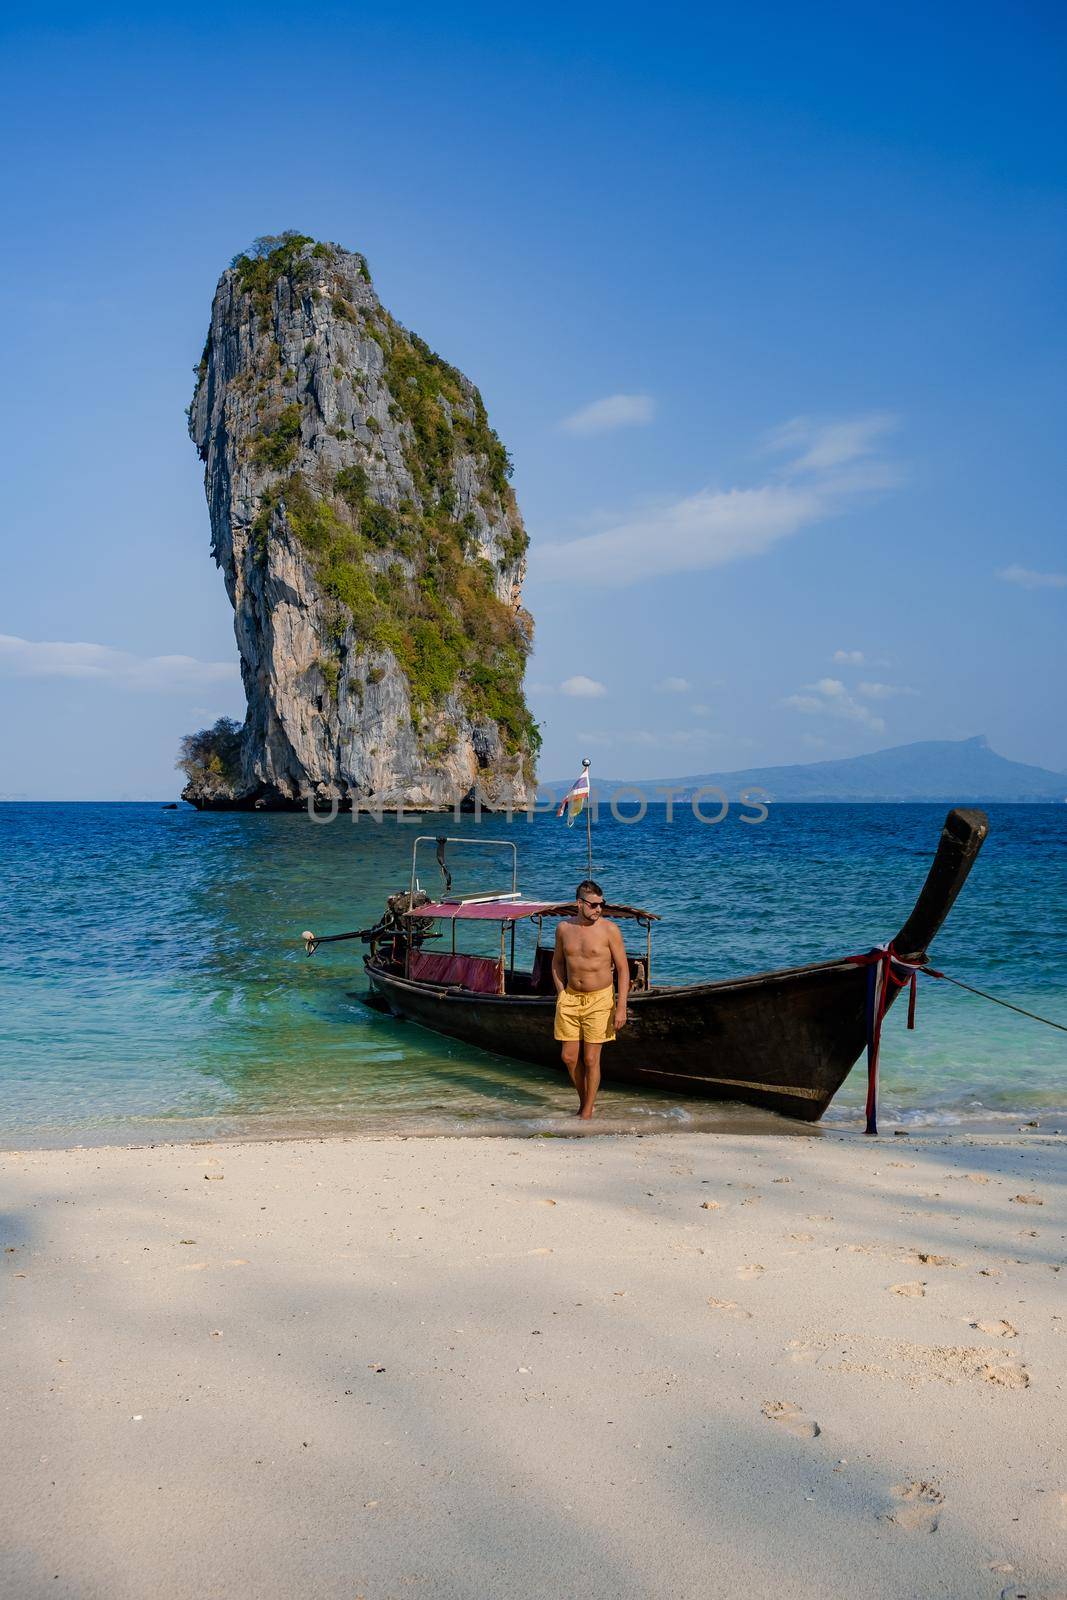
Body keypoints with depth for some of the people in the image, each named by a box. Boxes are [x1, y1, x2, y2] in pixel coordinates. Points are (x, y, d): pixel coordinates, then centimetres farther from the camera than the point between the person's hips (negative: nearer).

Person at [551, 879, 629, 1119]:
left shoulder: (609, 929, -11)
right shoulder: (564, 928, 0)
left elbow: (623, 969, -9)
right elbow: (557, 962, 15)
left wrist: (621, 1007, -14)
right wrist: (561, 994, 7)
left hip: (599, 1000, -4)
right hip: (570, 998, 4)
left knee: (591, 1059, -1)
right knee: (569, 1057, 6)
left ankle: (587, 1112, 14)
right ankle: (583, 1100, 29)